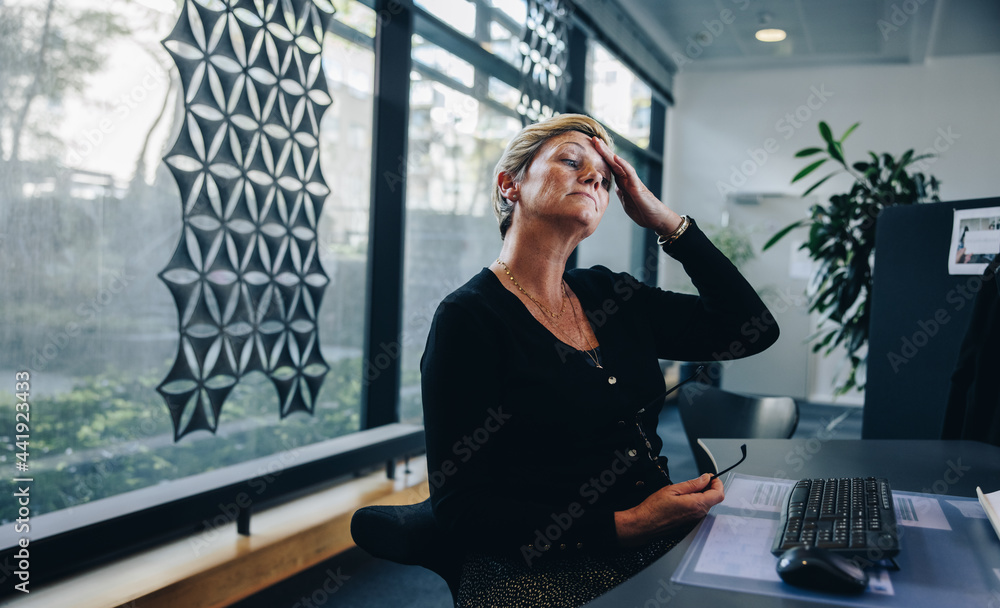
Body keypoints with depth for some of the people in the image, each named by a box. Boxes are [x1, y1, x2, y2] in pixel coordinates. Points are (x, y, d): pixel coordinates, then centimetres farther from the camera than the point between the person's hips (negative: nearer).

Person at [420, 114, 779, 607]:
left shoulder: (609, 297, 9)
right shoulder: (468, 319, -10)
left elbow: (754, 330, 9)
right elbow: (459, 505, -13)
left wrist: (664, 220, 3)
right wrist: (621, 526, -21)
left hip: (662, 548, 6)